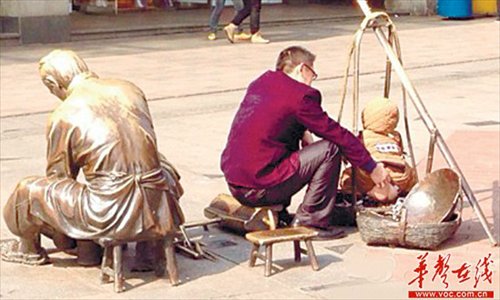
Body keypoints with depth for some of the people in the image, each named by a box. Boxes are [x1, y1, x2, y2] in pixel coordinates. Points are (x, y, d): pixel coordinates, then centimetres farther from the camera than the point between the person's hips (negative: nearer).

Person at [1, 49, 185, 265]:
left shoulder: (64, 116, -4)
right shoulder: (130, 89, 10)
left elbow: (58, 175, 8)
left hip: (111, 212, -5)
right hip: (155, 207, 5)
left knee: (28, 190, 14)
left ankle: (29, 250, 43)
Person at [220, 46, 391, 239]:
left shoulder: (261, 82, 14)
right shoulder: (300, 95, -9)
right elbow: (338, 134, -5)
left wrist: (303, 135, 19)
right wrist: (372, 167, 3)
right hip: (260, 189, -9)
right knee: (331, 148, -2)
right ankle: (310, 221, 2)